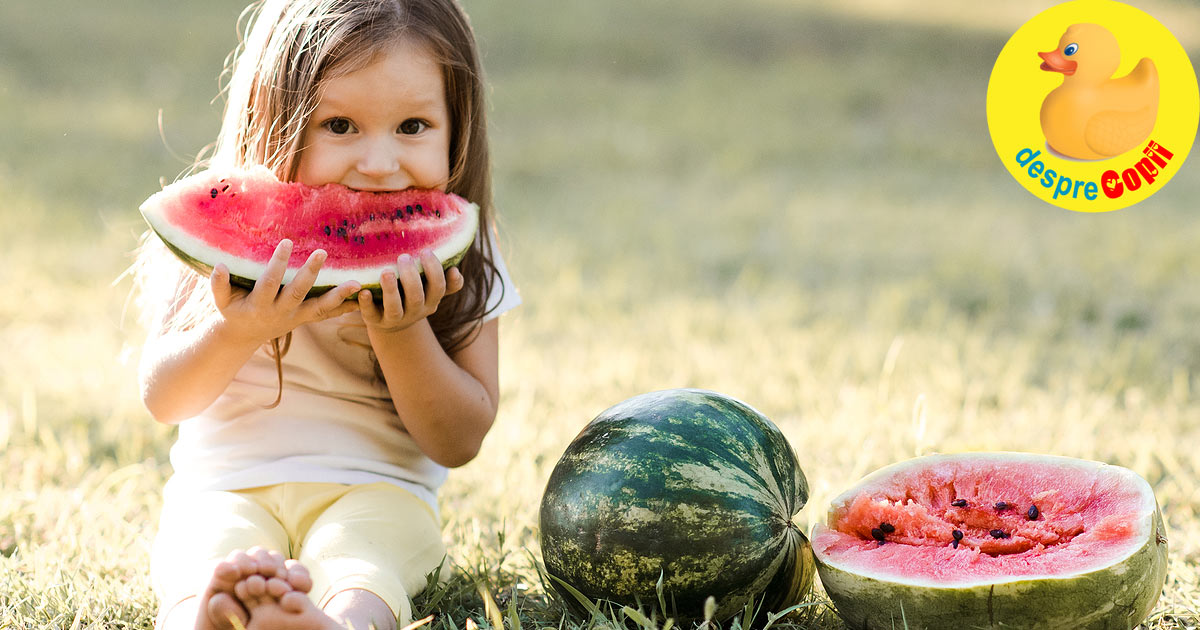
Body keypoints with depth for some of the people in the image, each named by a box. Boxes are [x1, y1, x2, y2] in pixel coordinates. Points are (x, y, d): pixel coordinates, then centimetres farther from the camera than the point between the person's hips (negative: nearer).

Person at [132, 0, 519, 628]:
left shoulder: (452, 252, -3)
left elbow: (457, 442, -4)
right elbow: (163, 399, -5)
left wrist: (401, 333, -21)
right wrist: (239, 331, -26)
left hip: (378, 488, -1)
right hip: (226, 485, 1)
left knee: (357, 574, -34)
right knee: (205, 556, -33)